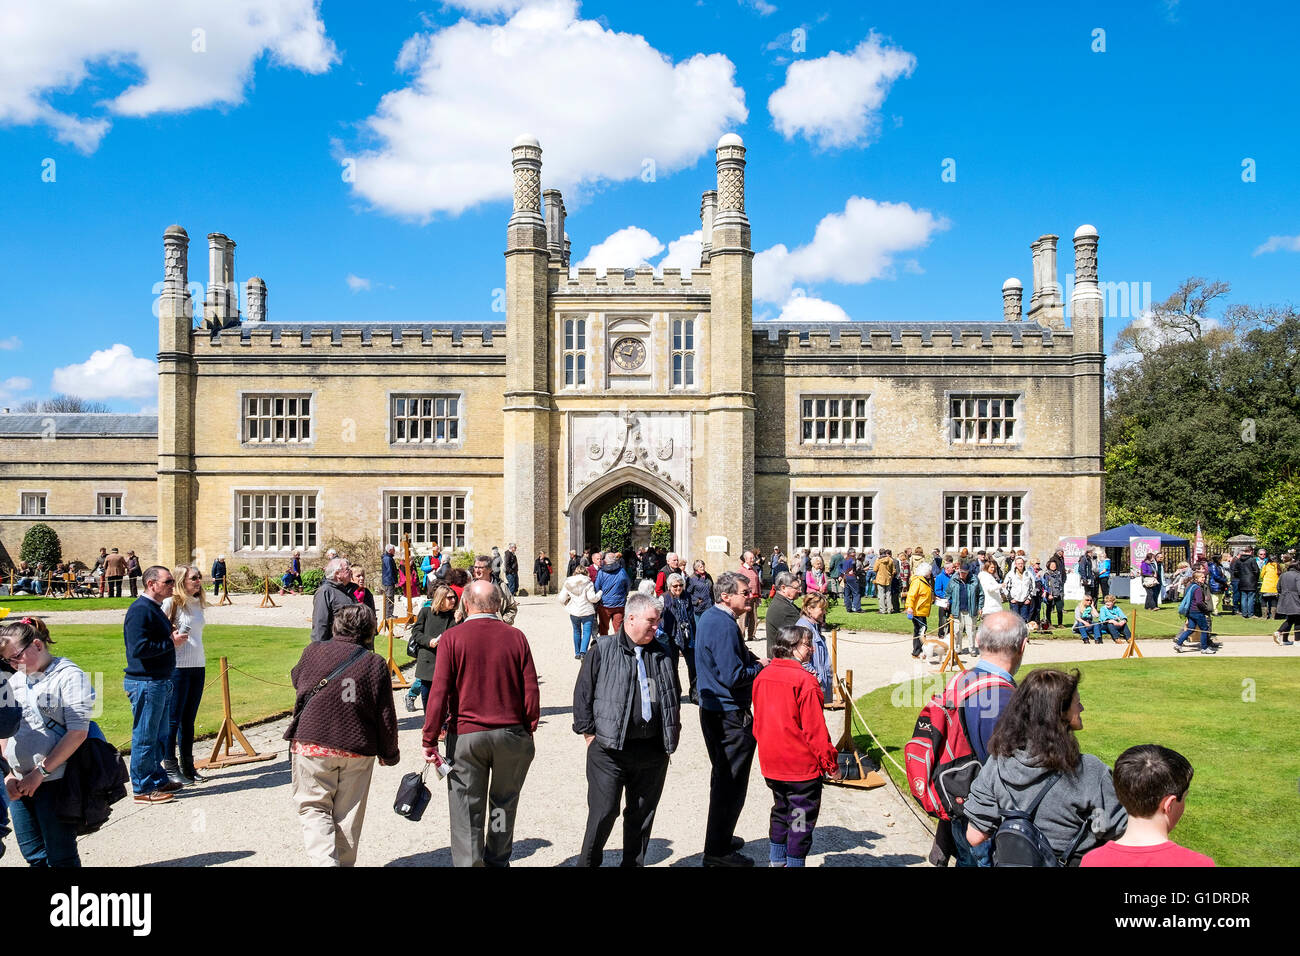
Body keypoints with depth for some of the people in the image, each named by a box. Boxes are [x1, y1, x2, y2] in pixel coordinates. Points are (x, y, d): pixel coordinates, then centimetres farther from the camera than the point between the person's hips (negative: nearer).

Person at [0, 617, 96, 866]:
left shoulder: (69, 676, -8)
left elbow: (78, 732, -15)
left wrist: (40, 773, -15)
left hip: (55, 783, -6)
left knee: (61, 857, 1)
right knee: (33, 855, 12)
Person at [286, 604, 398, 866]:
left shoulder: (314, 651, -2)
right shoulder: (376, 663, -5)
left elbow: (296, 678, 20)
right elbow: (386, 716, -4)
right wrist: (389, 754, 10)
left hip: (312, 744, 0)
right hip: (358, 749, 1)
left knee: (313, 808, 9)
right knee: (348, 815, 13)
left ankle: (324, 859, -11)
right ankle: (344, 862, 20)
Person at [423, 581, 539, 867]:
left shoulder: (452, 637, -7)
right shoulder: (515, 636, -2)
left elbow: (439, 692, -10)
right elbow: (530, 690, -1)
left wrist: (430, 740, -4)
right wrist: (529, 731, 10)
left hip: (466, 735, -2)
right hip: (511, 734, 2)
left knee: (466, 811, 7)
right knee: (504, 804, 18)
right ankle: (498, 861, 31)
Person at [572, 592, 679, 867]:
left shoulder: (663, 654, 10)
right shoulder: (603, 650, -3)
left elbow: (673, 698, 21)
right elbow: (583, 693, -1)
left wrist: (672, 735, 16)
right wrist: (589, 734, -3)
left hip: (653, 749, 4)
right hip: (609, 750, -4)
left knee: (643, 814, 13)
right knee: (604, 811, -2)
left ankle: (634, 863, 28)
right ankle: (587, 862, 18)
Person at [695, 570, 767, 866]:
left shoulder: (708, 617, 9)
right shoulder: (724, 626, -23)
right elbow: (733, 677, -26)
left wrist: (752, 660, 3)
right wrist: (760, 667, -10)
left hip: (711, 707, 10)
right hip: (730, 716, -10)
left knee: (723, 778, 22)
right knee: (732, 783, 1)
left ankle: (720, 837, 35)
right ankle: (718, 851, 9)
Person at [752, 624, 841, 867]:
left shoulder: (762, 676, 2)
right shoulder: (804, 681, -20)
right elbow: (815, 729, -18)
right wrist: (831, 764, -9)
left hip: (771, 764, 7)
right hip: (802, 765, -7)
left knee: (781, 811, 23)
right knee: (802, 819, 7)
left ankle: (776, 861, 31)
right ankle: (794, 863, 13)